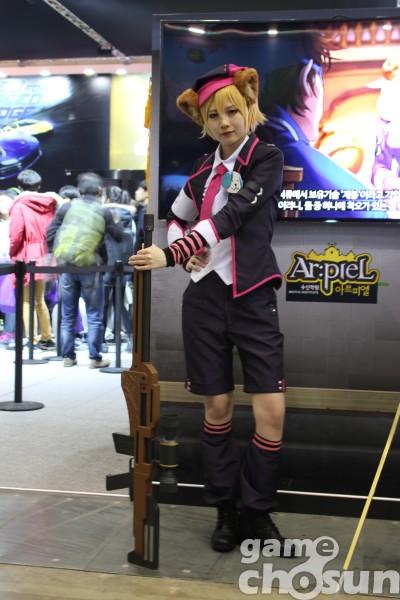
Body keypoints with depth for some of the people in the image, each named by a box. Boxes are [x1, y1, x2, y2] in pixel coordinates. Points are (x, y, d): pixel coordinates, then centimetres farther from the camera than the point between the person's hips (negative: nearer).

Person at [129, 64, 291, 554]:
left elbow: (231, 215, -20)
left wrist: (170, 254, -30)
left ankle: (256, 514, 11)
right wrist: (187, 254, 2)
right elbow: (176, 217, 24)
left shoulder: (267, 159, -5)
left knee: (271, 409, -8)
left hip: (253, 298, -3)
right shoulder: (203, 171, 9)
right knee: (217, 407, 6)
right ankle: (226, 512, 20)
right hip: (206, 296, 4)